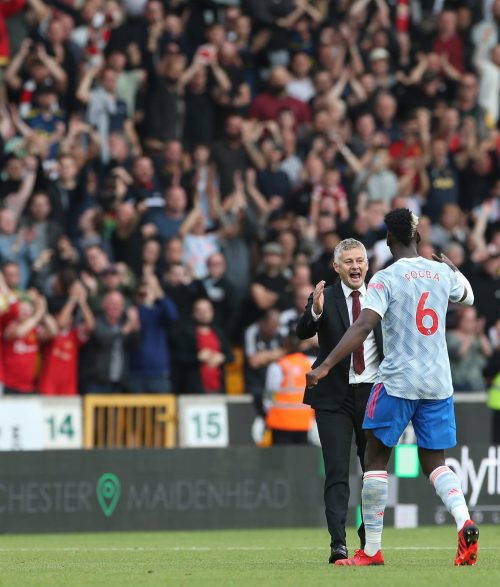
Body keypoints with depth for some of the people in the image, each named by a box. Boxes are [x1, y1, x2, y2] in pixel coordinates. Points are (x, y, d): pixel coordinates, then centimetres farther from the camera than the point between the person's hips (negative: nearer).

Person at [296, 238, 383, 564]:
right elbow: (302, 332, -17)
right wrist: (315, 311, -35)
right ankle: (338, 543, -15)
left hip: (374, 392, 3)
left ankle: (369, 540, 26)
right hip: (335, 396, -3)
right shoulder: (326, 298, -2)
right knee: (337, 473, -10)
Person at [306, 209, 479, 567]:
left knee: (376, 460, 7)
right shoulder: (442, 273, 5)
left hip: (397, 382, -5)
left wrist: (326, 366, -24)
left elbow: (363, 327, -22)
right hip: (439, 384, 5)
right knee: (435, 462, 12)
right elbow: (468, 297, 28)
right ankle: (465, 522, -16)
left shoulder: (386, 279, -11)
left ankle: (372, 550, 4)